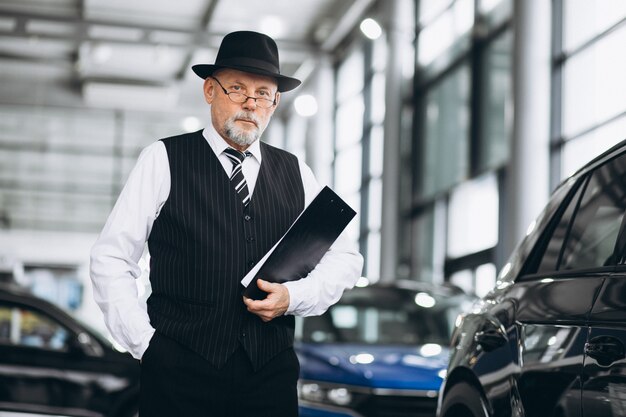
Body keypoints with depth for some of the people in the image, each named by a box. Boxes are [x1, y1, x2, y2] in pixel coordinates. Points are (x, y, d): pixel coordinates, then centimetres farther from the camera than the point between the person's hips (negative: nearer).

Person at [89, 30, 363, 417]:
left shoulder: (296, 173, 12)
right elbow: (111, 259, 0)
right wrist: (144, 342, -6)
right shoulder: (163, 160, 1)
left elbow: (345, 258, 14)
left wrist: (294, 296, -3)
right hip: (179, 373, -3)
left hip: (271, 373, 3)